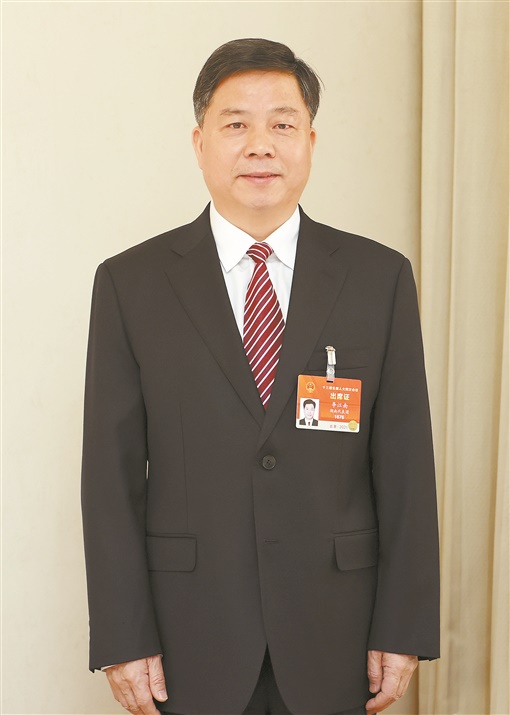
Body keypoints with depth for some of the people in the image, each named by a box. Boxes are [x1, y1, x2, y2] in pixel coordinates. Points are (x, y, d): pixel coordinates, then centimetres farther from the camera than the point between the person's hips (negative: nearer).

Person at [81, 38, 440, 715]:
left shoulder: (380, 278, 0)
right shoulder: (131, 283, -2)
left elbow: (405, 463, -1)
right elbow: (112, 471, -3)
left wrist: (404, 629, -3)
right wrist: (124, 639, -6)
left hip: (334, 634, 1)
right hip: (190, 636, -1)